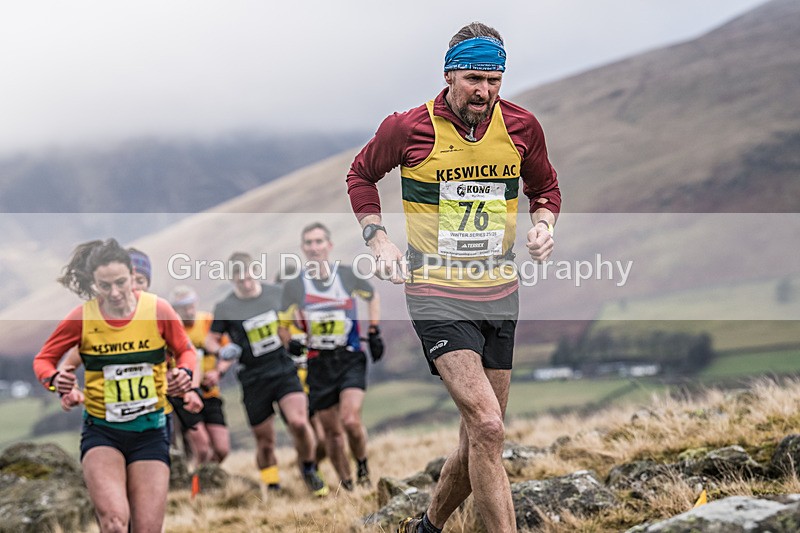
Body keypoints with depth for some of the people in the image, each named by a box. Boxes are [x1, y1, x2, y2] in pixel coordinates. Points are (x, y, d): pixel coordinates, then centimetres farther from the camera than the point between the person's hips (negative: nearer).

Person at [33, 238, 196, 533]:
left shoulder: (158, 310, -7)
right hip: (101, 430, -1)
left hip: (150, 431, 1)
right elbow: (43, 359, 4)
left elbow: (186, 351, 8)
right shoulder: (82, 317, -7)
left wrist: (184, 372, -14)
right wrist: (54, 379, -19)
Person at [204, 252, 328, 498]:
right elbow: (211, 340, 7)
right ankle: (271, 491, 23)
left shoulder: (277, 293, 4)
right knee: (264, 440, 4)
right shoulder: (225, 308, -3)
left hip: (284, 369, 1)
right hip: (253, 380, 0)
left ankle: (309, 470, 5)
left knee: (298, 422, -20)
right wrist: (223, 352, -12)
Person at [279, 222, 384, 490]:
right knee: (331, 431, 4)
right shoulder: (293, 286, -1)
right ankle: (347, 486, 20)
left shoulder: (348, 276, 0)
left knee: (351, 421, -20)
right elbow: (283, 326, 9)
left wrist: (375, 332, 13)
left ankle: (363, 468, 7)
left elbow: (373, 297, 20)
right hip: (318, 364, 1)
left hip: (350, 359, -1)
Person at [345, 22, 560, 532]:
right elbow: (361, 174, 10)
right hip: (436, 294, -5)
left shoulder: (521, 126, -1)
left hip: (499, 293, 5)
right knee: (486, 426, -20)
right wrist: (379, 238, -2)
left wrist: (544, 223, -2)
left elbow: (545, 185, 18)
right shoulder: (408, 128, -9)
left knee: (482, 436, 11)